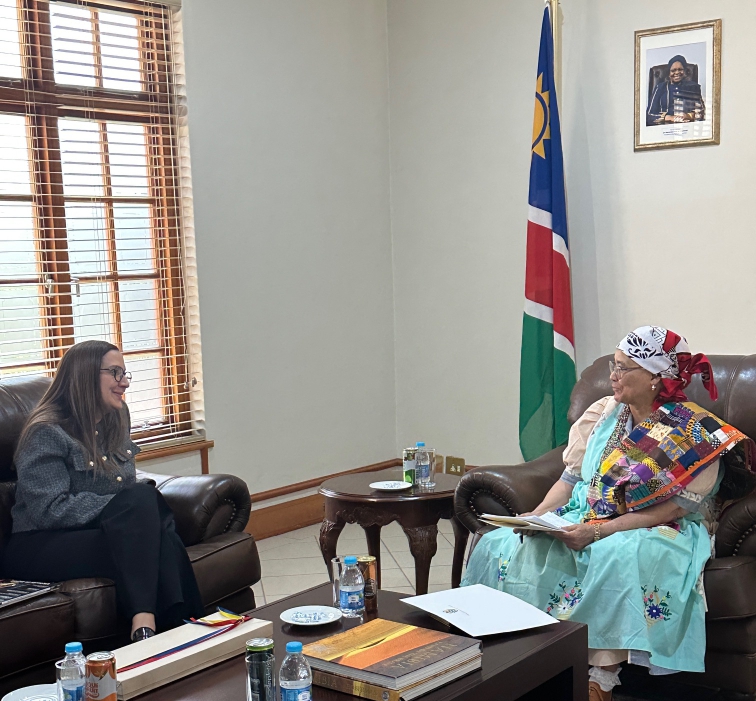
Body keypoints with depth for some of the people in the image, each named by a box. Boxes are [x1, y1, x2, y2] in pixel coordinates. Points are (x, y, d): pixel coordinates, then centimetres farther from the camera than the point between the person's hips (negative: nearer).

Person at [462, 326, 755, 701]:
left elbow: (671, 509, -15)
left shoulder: (697, 434, -8)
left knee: (616, 559, -41)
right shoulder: (603, 413, 9)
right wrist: (538, 515, -8)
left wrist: (599, 532, -24)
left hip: (657, 531, -5)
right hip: (584, 520, 5)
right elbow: (570, 478, 11)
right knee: (501, 545, -20)